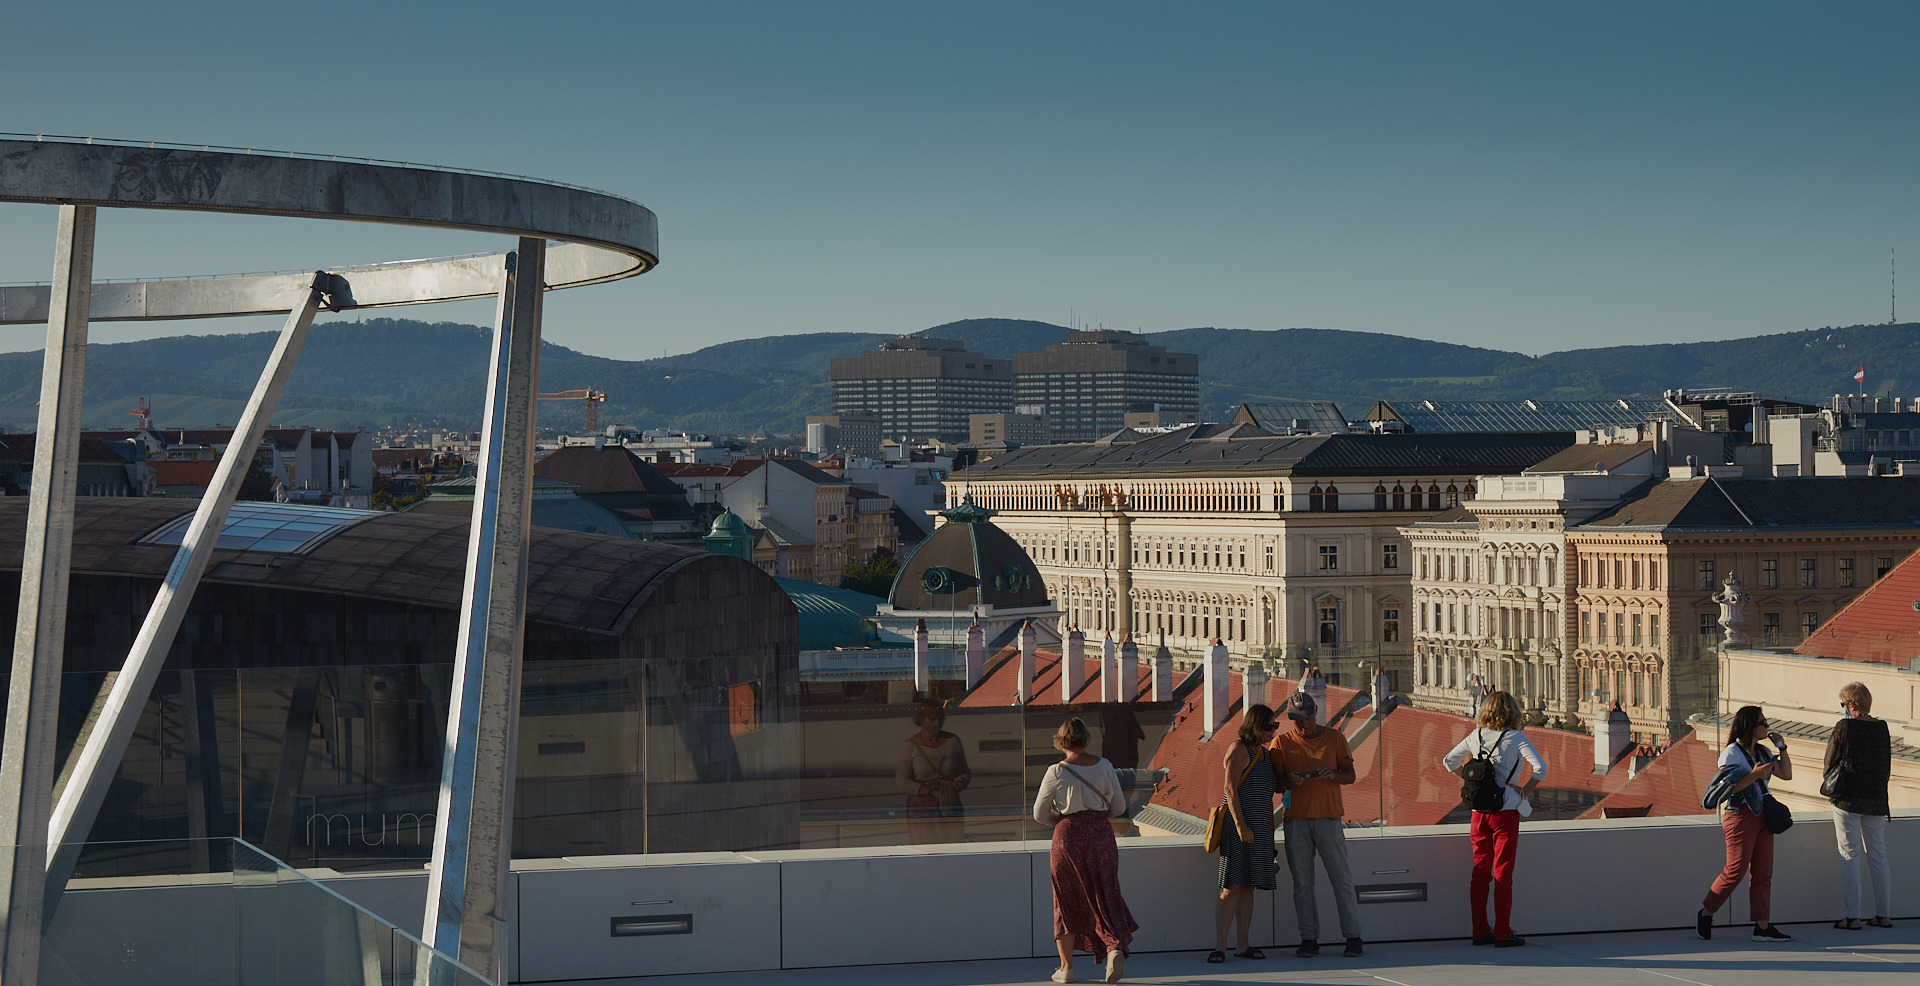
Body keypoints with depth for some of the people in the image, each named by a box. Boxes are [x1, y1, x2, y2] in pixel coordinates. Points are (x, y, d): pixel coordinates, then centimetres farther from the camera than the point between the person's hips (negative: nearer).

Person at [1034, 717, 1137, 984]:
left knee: (1067, 902, 10)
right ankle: (1115, 947, -17)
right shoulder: (1104, 767, 2)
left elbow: (1040, 815, 0)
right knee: (1104, 896, 8)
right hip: (1101, 834, 2)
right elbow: (1119, 807, 10)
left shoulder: (1056, 772, -7)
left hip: (1068, 836, -2)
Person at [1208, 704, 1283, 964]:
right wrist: (1241, 825, -20)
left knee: (1248, 886, 8)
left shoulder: (1264, 752, 16)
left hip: (1259, 826, 8)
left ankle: (1243, 944, 11)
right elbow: (1230, 789, -15)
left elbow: (1278, 787, 24)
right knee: (1232, 887, -10)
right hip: (1238, 825, -8)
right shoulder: (1240, 750, -8)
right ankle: (1220, 947, -11)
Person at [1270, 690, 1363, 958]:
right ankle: (1309, 939, 5)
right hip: (1296, 820, 1)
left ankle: (1353, 936, 1)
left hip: (1328, 817, -1)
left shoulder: (1334, 738, 8)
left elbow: (1350, 775, 6)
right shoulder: (1282, 742, 7)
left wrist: (1333, 774, -15)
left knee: (1341, 879, -2)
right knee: (1302, 883, 1)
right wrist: (1288, 781, -20)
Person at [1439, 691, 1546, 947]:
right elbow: (1540, 767, -17)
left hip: (1479, 813, 4)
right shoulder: (1516, 738, -7)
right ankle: (1503, 933, 1)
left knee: (1480, 873, 11)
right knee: (1503, 874, 0)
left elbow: (1448, 762, 15)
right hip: (1506, 811, -4)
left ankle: (1480, 931, 14)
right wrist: (1525, 789, -4)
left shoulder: (1475, 737, 5)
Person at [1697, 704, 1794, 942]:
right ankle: (1705, 914, 7)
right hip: (1740, 816, -8)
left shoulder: (1763, 752, 16)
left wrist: (1782, 748, 9)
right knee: (1736, 870, -8)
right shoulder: (1732, 753, -9)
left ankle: (1763, 926, 1)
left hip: (1762, 815, 8)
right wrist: (1754, 775, -23)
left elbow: (1786, 774, 16)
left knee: (1763, 873, 2)